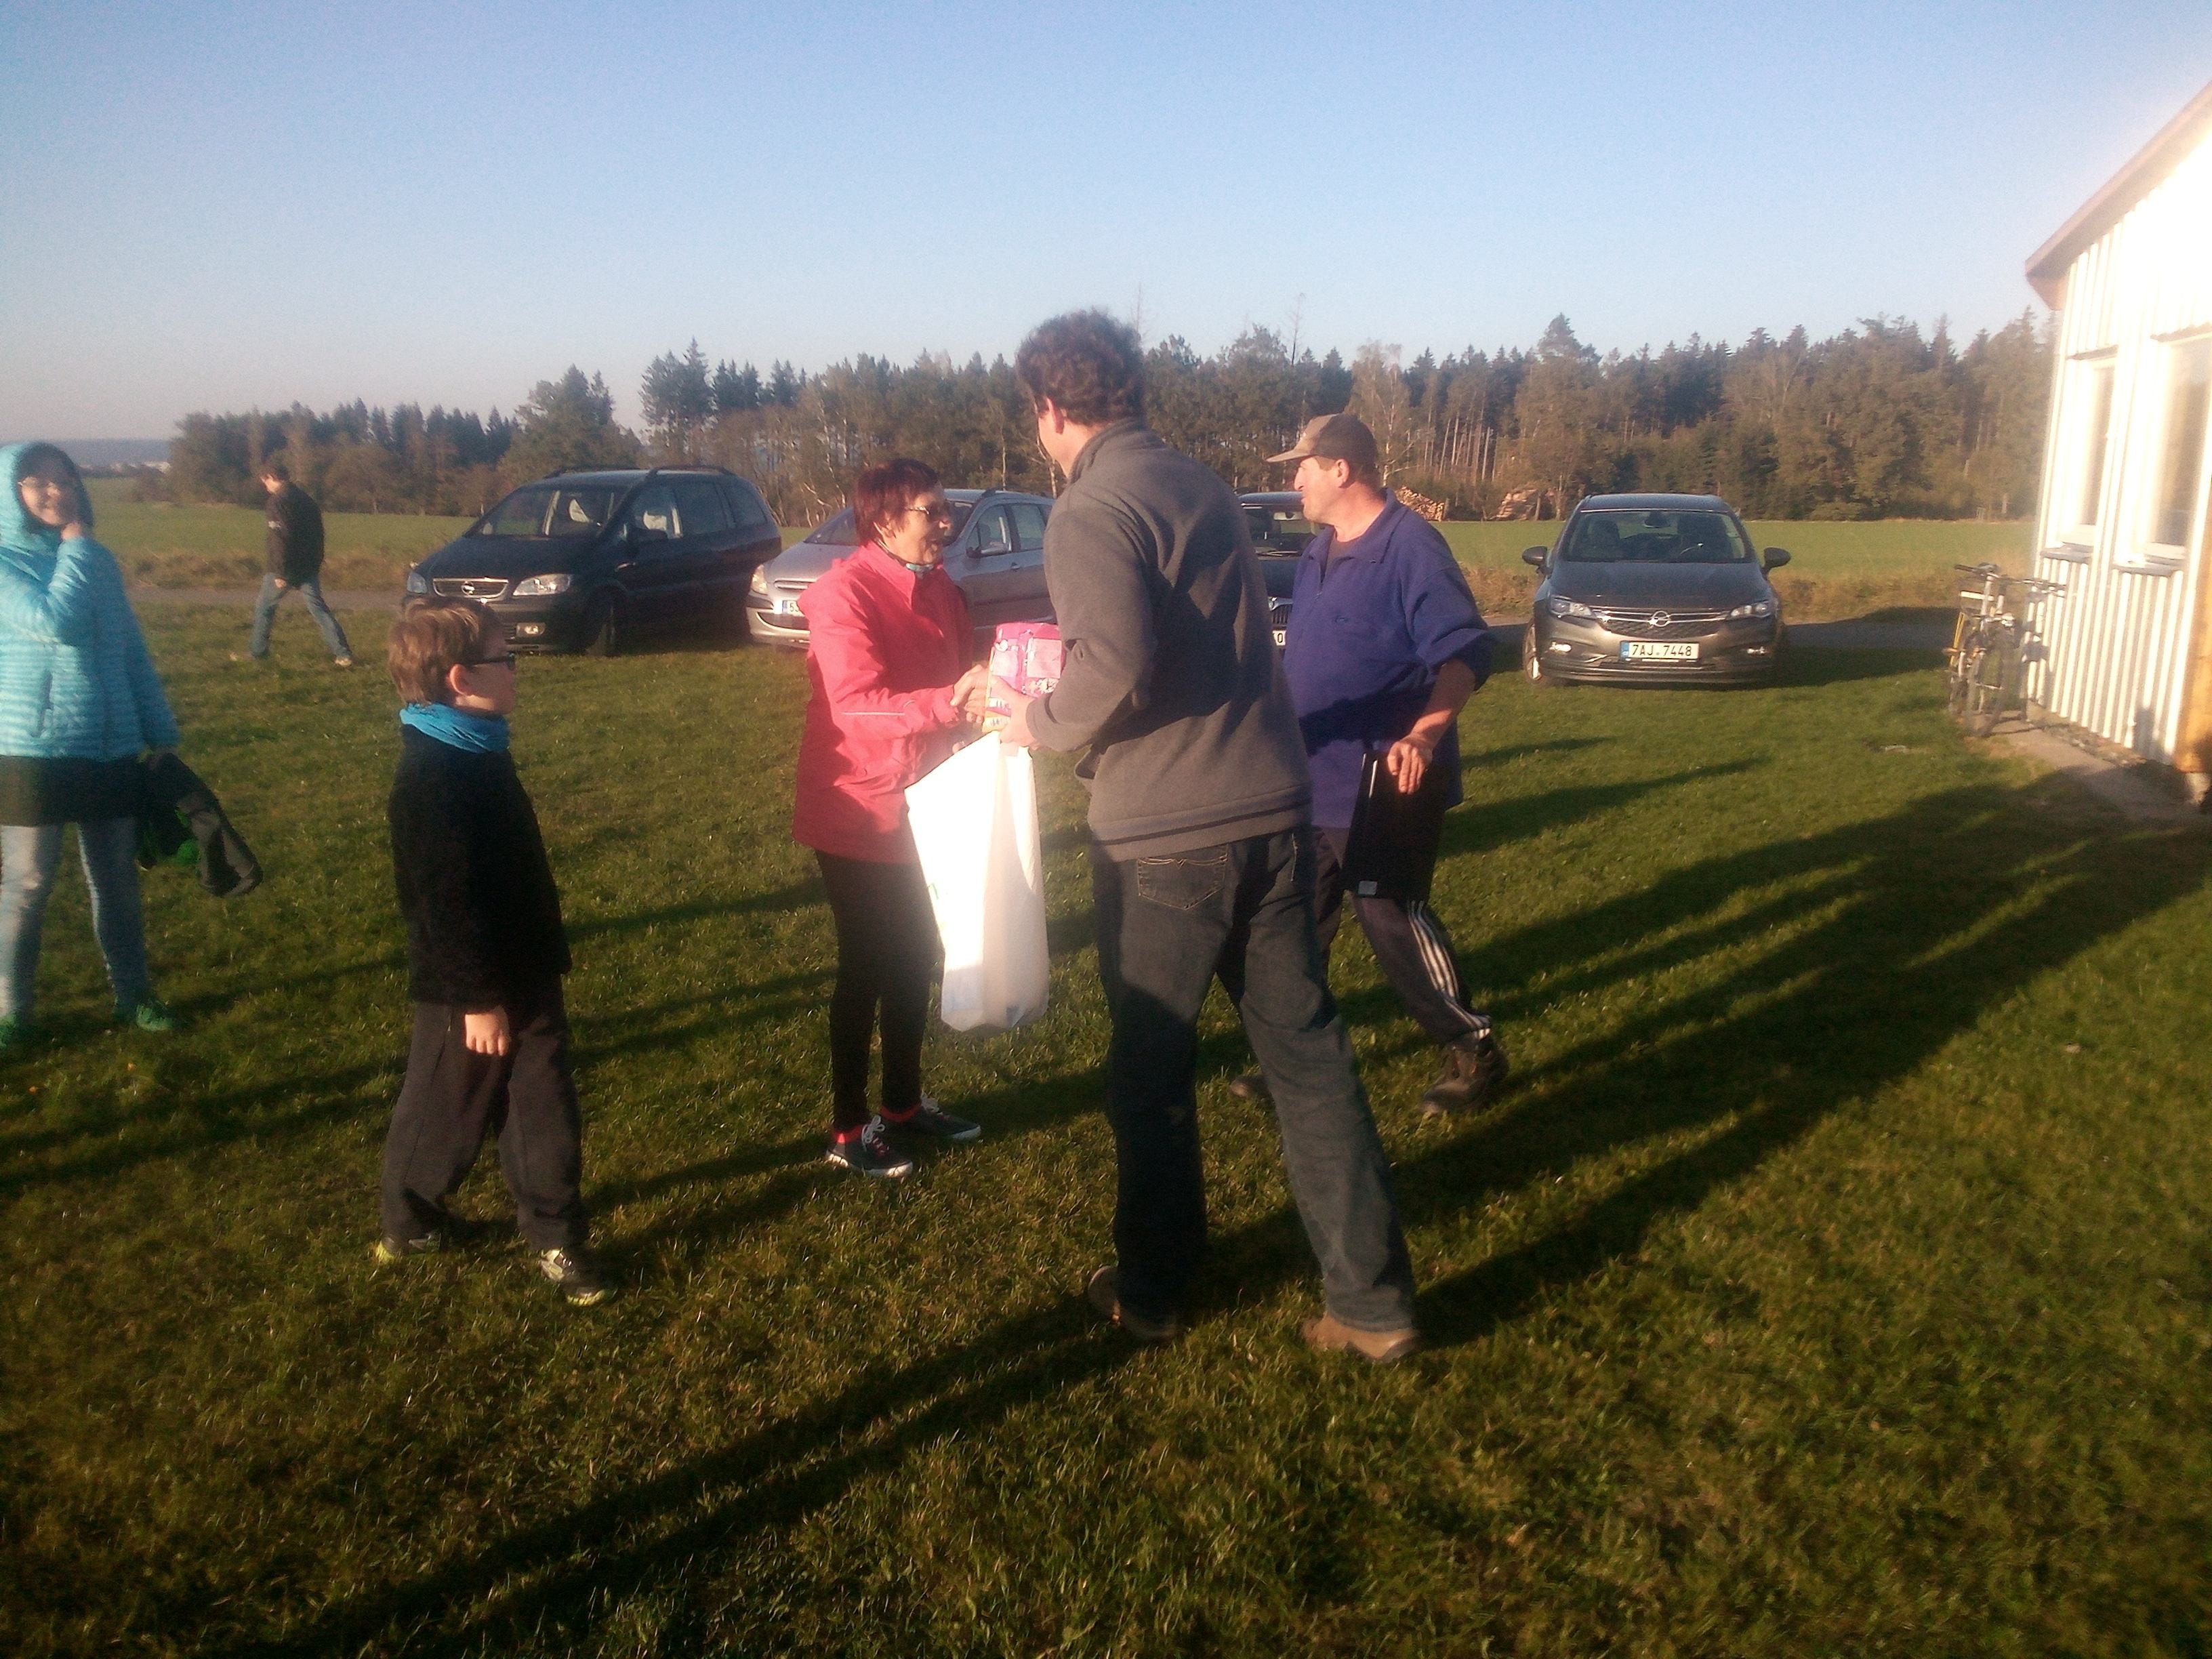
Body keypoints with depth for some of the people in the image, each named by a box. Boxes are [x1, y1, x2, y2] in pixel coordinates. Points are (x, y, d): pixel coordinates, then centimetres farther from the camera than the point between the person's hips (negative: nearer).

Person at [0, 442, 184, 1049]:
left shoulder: (99, 560, 8)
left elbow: (133, 651, 12)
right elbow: (56, 621, -24)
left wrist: (161, 733, 11)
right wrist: (74, 544, -13)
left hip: (113, 750, 5)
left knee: (118, 879, 13)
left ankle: (134, 995, 26)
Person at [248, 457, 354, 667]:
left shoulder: (278, 501, -14)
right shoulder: (306, 499, 12)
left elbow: (281, 539, -21)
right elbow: (318, 534, 16)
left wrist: (280, 572, -19)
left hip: (284, 570, -7)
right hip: (309, 568, 7)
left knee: (264, 609, 12)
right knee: (319, 610, 3)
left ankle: (257, 651, 21)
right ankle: (343, 654, -6)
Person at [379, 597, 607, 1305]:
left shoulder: (478, 753, 6)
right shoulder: (432, 778, -25)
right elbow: (447, 902, -25)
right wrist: (477, 1000, -21)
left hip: (522, 973, 9)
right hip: (476, 989, -8)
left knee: (543, 1107, 12)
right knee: (445, 1109, 12)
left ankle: (557, 1237, 23)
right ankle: (409, 1222, 34)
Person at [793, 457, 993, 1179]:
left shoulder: (941, 589, 7)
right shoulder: (844, 593, -18)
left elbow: (957, 685, 15)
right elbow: (857, 705, -29)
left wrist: (990, 698, -6)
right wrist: (951, 702, -41)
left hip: (922, 808, 7)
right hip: (859, 813, -7)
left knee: (916, 959, 15)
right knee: (866, 968, 2)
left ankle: (904, 1101, 33)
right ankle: (847, 1130, 17)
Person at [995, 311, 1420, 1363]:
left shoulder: (1092, 514, -11)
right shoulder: (1203, 489, 13)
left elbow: (1115, 665, -26)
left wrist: (1041, 722, -6)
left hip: (1163, 839, -6)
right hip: (1272, 812, 7)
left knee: (1151, 1072, 11)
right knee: (1308, 1054, 10)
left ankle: (1152, 1291, 27)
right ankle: (1372, 1302, 16)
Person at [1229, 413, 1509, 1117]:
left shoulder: (1411, 547, -16)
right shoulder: (1319, 552, 12)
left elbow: (1466, 652, -24)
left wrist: (1425, 733, -37)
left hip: (1385, 788, -9)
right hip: (1316, 782, 9)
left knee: (1393, 922, -1)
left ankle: (1475, 1053, 17)